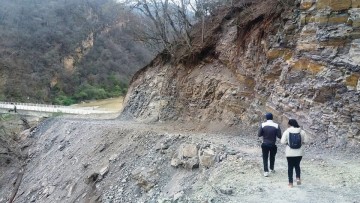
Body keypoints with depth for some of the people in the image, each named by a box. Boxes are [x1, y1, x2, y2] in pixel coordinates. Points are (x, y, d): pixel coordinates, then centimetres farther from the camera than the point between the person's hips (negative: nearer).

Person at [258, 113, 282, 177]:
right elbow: (279, 136, -10)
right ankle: (271, 169, 38)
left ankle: (266, 171, -5)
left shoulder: (263, 125, -9)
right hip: (273, 145, 1)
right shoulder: (276, 125, -10)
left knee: (265, 158, 7)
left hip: (265, 144, -1)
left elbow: (259, 134, -6)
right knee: (272, 157, 22)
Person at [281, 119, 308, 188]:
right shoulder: (302, 132, -2)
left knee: (290, 166, 9)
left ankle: (291, 183, 11)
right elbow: (305, 141, 1)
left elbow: (283, 141, -11)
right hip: (299, 152, 2)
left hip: (290, 152, -2)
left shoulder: (287, 132, -8)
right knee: (297, 165, 21)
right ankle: (298, 178, 0)